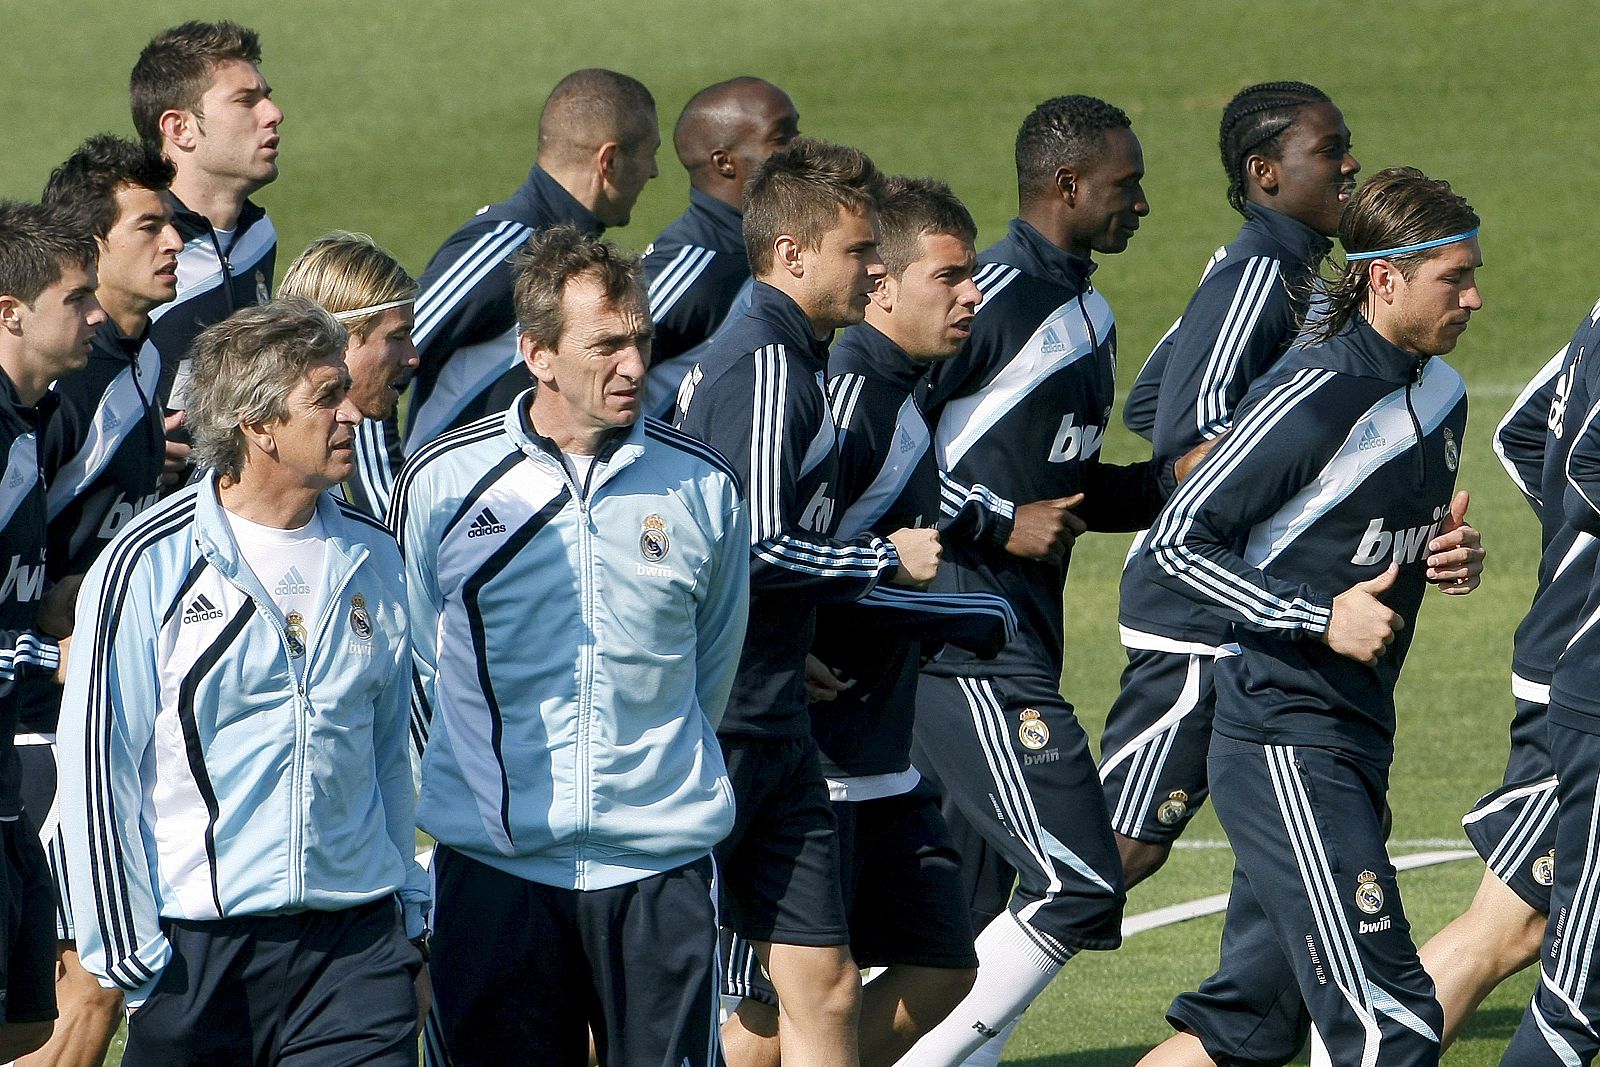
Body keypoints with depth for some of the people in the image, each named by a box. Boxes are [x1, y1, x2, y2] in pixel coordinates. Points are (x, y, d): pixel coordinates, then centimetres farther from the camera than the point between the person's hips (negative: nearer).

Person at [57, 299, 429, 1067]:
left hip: (356, 945, 3)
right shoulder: (148, 567, -5)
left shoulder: (370, 559, 11)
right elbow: (96, 767, -4)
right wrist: (124, 955, -7)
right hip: (196, 949, -3)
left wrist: (407, 913, 18)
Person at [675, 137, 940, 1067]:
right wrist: (884, 560, -9)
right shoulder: (768, 365, -14)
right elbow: (755, 545, -21)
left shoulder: (783, 359, 16)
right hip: (716, 727, -10)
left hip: (773, 727, 10)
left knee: (825, 989, 6)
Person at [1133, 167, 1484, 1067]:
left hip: (1358, 740, 9)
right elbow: (1176, 545, -14)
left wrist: (1455, 557, 4)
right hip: (1286, 746, -9)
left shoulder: (1443, 394, 10)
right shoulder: (1313, 400, -16)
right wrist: (1319, 619, -20)